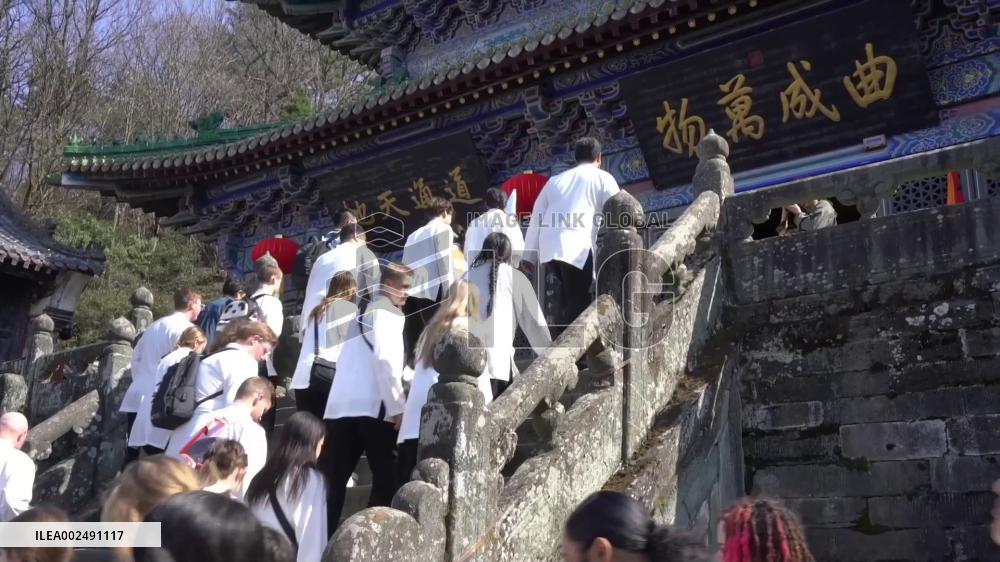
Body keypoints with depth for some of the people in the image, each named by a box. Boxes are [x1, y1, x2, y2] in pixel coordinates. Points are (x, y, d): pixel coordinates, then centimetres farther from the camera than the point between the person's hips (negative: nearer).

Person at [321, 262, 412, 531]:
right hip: (372, 406, -8)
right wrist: (397, 407, -13)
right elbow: (385, 360, -14)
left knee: (333, 478, 8)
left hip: (341, 404, 8)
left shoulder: (365, 312, 25)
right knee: (386, 476, 2)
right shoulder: (387, 312, -2)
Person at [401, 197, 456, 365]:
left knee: (414, 343, 6)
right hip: (431, 292, -6)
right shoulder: (443, 229, 8)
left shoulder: (414, 235, 26)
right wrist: (449, 294, -8)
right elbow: (444, 262, -5)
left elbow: (405, 265, 18)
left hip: (411, 292, 6)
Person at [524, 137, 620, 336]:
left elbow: (536, 218, 23)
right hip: (578, 249, -5)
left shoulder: (555, 180, 26)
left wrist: (528, 257, 25)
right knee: (577, 305, -3)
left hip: (549, 249, 5)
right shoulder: (602, 178, 14)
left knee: (558, 307, 11)